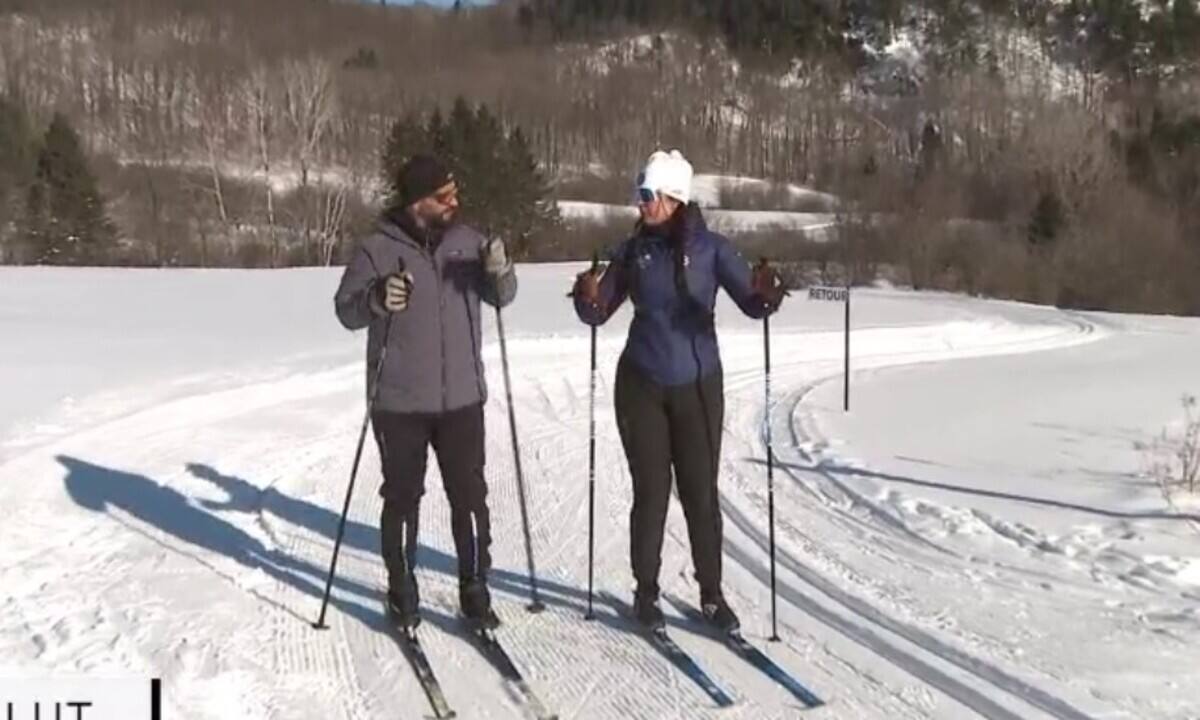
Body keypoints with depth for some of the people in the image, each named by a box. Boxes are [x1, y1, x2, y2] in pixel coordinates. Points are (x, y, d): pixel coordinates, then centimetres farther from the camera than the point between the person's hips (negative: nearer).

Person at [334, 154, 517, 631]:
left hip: (461, 397, 2)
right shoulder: (378, 249, -7)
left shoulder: (466, 242, 2)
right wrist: (377, 299, -27)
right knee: (403, 497, 10)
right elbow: (346, 310, -5)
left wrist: (499, 272, -19)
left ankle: (474, 588, 20)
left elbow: (501, 297, 4)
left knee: (470, 496, 6)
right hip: (400, 401, -2)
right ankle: (401, 590, 25)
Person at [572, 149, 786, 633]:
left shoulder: (709, 247, -4)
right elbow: (599, 314, 5)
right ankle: (646, 592, 17)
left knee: (700, 492, 2)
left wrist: (767, 294, -35)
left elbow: (750, 302, -12)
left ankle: (712, 594, 15)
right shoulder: (632, 251, 3)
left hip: (697, 385, -1)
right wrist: (589, 297, -18)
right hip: (641, 385, 1)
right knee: (651, 492, 5)